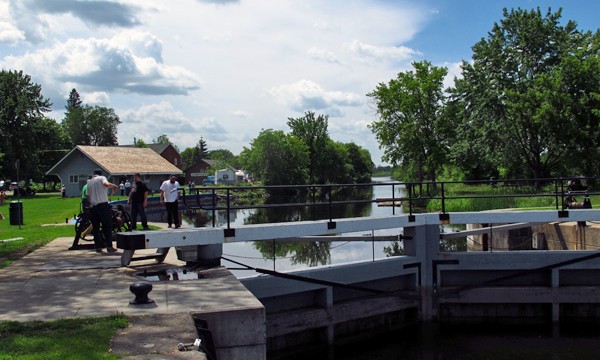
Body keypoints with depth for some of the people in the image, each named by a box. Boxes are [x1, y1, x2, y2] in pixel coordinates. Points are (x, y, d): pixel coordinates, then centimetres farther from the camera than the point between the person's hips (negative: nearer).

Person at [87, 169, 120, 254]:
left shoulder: (89, 182, 17)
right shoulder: (102, 178, 2)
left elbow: (88, 197, 16)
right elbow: (106, 184, -21)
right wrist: (114, 185, -4)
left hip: (93, 206, 5)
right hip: (103, 205, -5)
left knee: (96, 227, 9)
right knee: (107, 226, 1)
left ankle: (98, 247, 8)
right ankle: (109, 246, -3)